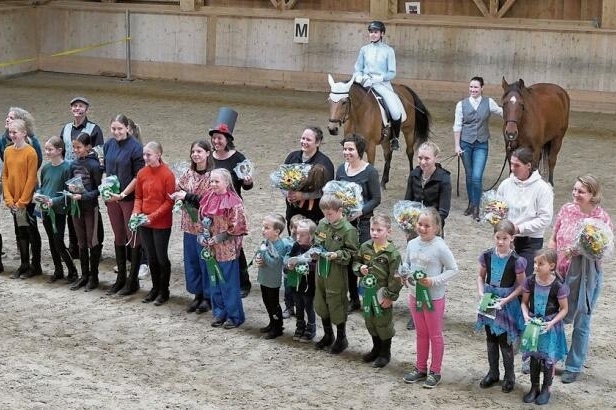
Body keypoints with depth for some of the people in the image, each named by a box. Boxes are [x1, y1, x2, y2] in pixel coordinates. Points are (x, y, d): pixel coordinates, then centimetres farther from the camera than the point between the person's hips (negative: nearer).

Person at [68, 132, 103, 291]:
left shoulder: (93, 164, -13)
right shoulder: (73, 164, 4)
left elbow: (99, 189, -12)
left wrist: (83, 196, -21)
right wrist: (70, 189, -7)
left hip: (90, 207, -6)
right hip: (76, 207, 6)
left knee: (92, 242, 3)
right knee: (81, 243, 12)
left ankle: (94, 277, 12)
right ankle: (84, 275, 21)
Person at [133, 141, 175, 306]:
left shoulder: (167, 174, -13)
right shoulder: (142, 173, 2)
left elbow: (170, 201, -13)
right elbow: (138, 197, 10)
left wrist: (153, 216, -18)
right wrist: (136, 212, -8)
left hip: (161, 223, -5)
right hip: (144, 223, 5)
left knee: (161, 257, 5)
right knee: (151, 257, 14)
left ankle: (164, 291, 18)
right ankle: (155, 288, 28)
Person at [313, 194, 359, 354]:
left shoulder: (348, 230, -17)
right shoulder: (322, 224, 2)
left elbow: (352, 253, -13)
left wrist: (337, 255, -24)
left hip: (337, 275, -7)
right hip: (321, 272, 7)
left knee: (337, 306, 5)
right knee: (321, 304, 17)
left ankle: (341, 339, 23)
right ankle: (328, 335, 36)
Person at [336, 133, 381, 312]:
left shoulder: (370, 172, -9)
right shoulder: (341, 169, 8)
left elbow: (376, 199, -8)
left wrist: (359, 212, -21)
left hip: (362, 222, -5)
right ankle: (353, 299, 22)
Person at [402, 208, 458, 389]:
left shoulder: (440, 247, -19)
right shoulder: (412, 244, -2)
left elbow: (453, 269, -14)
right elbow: (406, 264, 11)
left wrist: (434, 281, -23)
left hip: (434, 297, -6)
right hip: (415, 295, 6)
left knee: (435, 335, 9)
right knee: (421, 333, 19)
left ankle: (435, 372, 20)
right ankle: (420, 369, 31)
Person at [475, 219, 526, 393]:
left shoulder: (516, 261, -16)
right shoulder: (487, 255, -4)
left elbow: (520, 285, -10)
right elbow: (481, 276, 9)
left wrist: (506, 300, -19)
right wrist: (481, 292, -6)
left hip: (507, 303, -4)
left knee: (505, 341, 2)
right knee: (491, 339, 15)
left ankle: (509, 376, 19)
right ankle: (493, 373, 30)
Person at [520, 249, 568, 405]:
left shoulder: (559, 286, -18)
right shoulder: (530, 282, -8)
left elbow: (564, 309, -9)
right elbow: (524, 302, 3)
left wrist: (552, 323, -20)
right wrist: (526, 315, -15)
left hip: (550, 326, -3)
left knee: (547, 358, 8)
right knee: (534, 357, 13)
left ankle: (546, 389, 25)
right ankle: (534, 387, 29)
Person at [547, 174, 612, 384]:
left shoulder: (601, 217, -12)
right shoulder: (566, 210, -1)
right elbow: (553, 240, 8)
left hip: (586, 275, -3)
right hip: (560, 272, 3)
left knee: (581, 322, 9)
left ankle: (573, 367, 23)